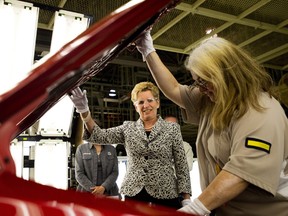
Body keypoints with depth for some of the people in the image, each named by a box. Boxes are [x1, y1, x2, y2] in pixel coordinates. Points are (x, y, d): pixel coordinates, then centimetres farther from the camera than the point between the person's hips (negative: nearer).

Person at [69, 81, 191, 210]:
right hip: (133, 194, 2)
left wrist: (186, 199, -5)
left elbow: (182, 166, 0)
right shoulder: (128, 128, 7)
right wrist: (84, 112, -22)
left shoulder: (172, 129, 1)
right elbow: (100, 136, -6)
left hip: (165, 195, -1)